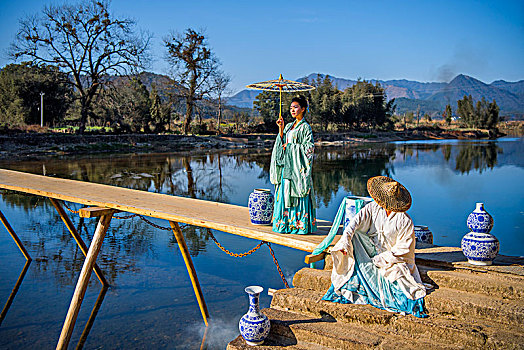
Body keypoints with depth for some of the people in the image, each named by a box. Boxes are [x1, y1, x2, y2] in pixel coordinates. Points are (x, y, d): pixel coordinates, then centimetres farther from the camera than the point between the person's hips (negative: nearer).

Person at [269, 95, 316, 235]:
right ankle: (285, 223, 14)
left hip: (297, 166, -7)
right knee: (284, 194, 7)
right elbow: (282, 142, 13)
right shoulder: (289, 126, 17)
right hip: (286, 166, 7)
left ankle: (300, 225, 0)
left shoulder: (305, 127, -4)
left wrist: (291, 147, -10)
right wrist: (281, 129, 3)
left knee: (297, 195, -6)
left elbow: (308, 148, -10)